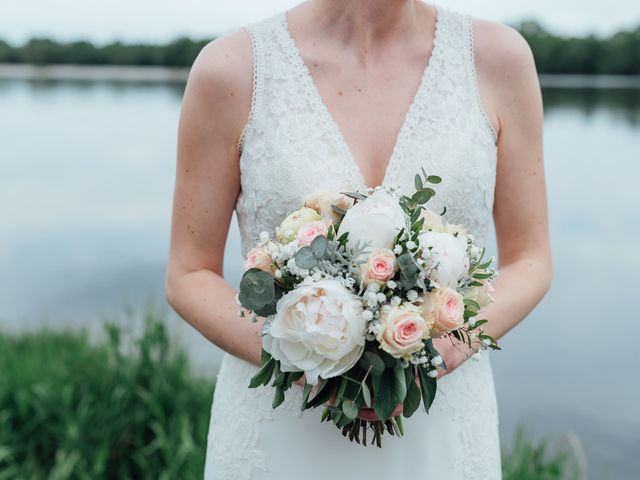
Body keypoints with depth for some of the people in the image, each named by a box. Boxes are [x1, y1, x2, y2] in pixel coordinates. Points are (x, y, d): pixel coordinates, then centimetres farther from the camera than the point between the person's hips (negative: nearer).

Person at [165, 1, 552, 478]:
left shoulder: (497, 56, -6)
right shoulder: (233, 68, -10)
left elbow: (529, 262, 1)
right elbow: (189, 277, -3)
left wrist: (452, 344, -18)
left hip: (440, 433, 2)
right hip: (279, 432, -1)